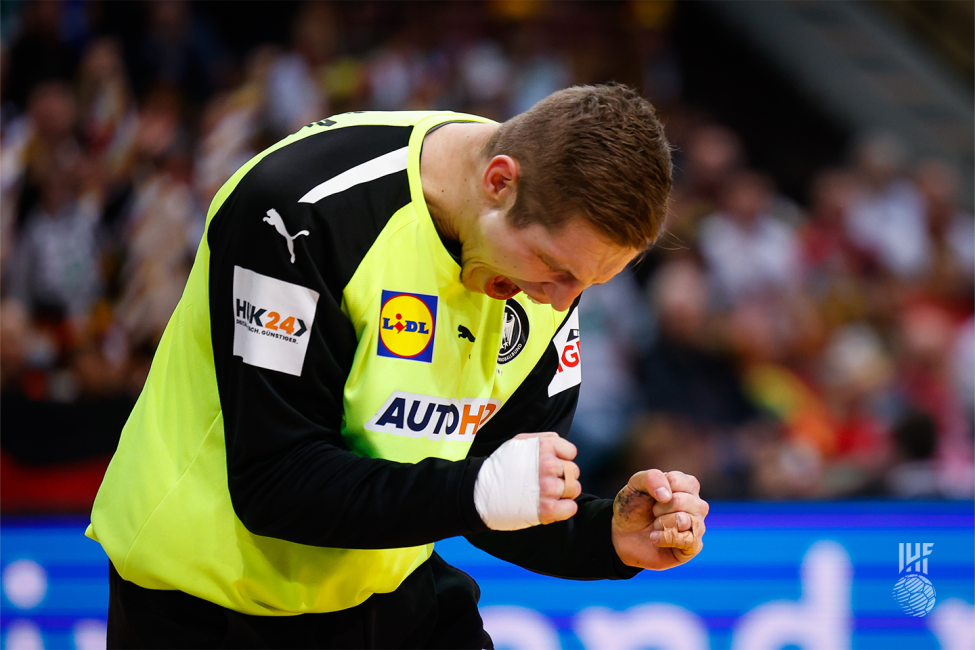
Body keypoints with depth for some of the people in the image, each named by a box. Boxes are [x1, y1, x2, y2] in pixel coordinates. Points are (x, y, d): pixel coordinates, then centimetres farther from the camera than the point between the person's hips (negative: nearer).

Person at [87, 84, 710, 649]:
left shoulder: (556, 250, -7)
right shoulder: (303, 211, -27)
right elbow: (273, 485, -28)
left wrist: (608, 535, -20)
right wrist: (477, 489, -36)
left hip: (388, 590, 6)